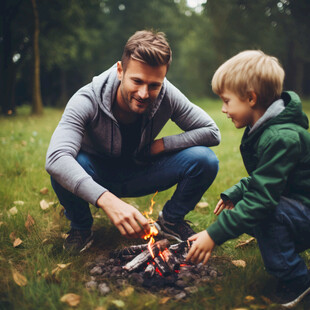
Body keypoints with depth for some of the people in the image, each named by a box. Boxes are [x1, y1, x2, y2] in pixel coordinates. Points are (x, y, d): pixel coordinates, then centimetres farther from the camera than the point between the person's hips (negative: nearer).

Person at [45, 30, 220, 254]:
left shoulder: (167, 96, -21)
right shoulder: (87, 101, -30)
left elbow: (212, 133, -14)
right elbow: (56, 159, -44)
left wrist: (159, 146, -22)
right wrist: (107, 200, -58)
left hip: (140, 176, 2)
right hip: (97, 180, -1)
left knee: (205, 160, -21)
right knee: (64, 169, -37)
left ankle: (172, 219, 8)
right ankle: (81, 225, -2)